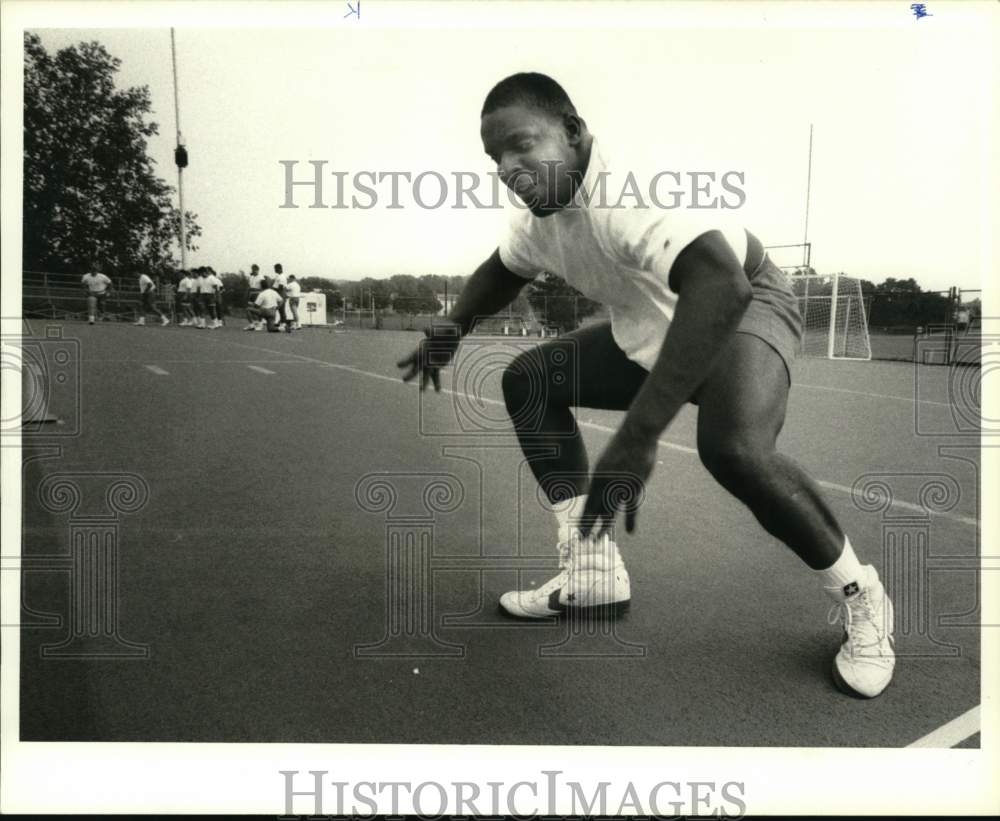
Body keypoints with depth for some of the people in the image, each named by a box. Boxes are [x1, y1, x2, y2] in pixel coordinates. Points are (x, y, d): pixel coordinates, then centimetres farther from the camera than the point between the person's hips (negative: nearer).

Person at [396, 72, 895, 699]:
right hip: (651, 330, 8)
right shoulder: (541, 211, -5)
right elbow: (502, 271, 20)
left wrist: (637, 436, -53)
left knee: (732, 446, -37)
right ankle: (594, 571, 2)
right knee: (529, 379, 1)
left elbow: (721, 287, -50)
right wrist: (450, 332, 4)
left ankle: (860, 597, -8)